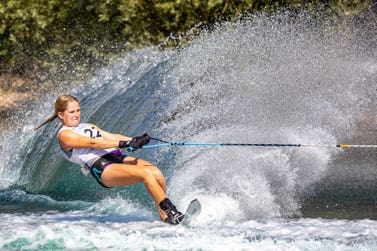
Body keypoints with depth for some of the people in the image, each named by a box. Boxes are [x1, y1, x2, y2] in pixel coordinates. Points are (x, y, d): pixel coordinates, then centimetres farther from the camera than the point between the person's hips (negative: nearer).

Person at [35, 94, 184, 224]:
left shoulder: (87, 126, 29)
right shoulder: (64, 135, 2)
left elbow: (111, 136, 16)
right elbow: (92, 143, -11)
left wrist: (135, 140, -2)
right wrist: (123, 144, -20)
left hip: (117, 157, 8)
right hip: (102, 169, -8)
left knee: (157, 174, -17)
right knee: (147, 174, -26)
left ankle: (164, 216, -13)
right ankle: (170, 212, -24)